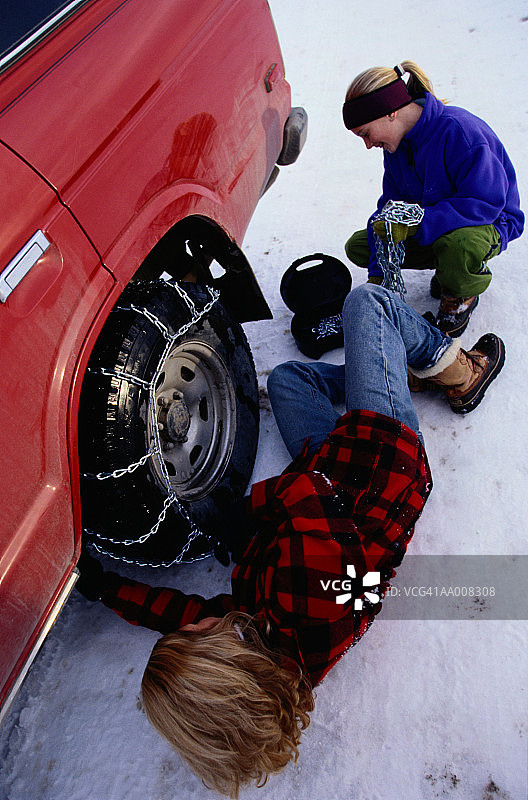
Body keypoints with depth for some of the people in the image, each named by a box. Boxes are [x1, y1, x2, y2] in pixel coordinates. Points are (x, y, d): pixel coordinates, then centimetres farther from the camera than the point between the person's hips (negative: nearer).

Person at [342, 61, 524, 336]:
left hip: (491, 223, -7)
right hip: (427, 221, 8)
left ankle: (462, 293, -5)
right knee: (357, 247, -3)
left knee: (459, 244, -45)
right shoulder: (397, 142, -4)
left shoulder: (458, 130, -28)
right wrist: (377, 275, -12)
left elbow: (487, 202, -32)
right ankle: (446, 268, 11)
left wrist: (415, 223, -41)